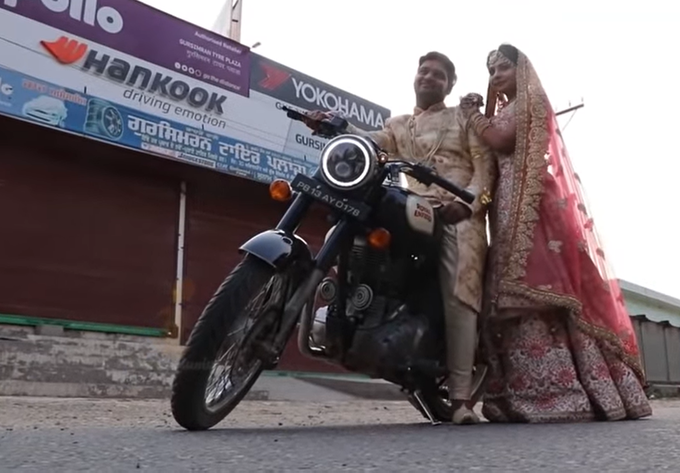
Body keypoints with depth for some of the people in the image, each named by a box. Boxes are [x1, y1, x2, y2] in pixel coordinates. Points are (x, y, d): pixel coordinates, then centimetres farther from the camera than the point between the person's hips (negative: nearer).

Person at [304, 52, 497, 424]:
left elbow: (484, 165, 6)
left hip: (461, 216, -4)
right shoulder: (398, 125, 27)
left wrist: (467, 201, -15)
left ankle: (461, 398, -21)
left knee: (458, 298, -17)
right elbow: (372, 142, 3)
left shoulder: (465, 117, 20)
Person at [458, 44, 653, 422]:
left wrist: (472, 113, 6)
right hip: (514, 211, 8)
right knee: (525, 293, -2)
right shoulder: (509, 113, 30)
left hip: (531, 205, -8)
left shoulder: (531, 100, 6)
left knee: (534, 290, -18)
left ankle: (552, 395, -22)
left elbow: (500, 140, -10)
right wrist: (479, 115, 12)